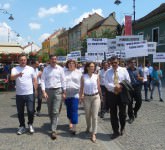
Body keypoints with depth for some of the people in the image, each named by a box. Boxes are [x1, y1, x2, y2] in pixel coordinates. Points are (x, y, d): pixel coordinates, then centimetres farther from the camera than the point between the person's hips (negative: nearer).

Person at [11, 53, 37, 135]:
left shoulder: (31, 69, 4)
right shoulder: (15, 69, -2)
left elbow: (35, 80, 10)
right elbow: (12, 77, -22)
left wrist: (36, 90, 3)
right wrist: (18, 74, -43)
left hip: (29, 94, 0)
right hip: (19, 94, 0)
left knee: (30, 111, 0)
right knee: (20, 112, 10)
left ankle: (30, 124, 22)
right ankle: (22, 126, 26)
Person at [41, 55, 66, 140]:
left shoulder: (60, 69, 1)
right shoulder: (46, 69, 2)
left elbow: (63, 81, 4)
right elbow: (42, 80, 0)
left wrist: (64, 92, 2)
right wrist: (44, 91, -11)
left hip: (58, 91, -1)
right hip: (48, 91, 2)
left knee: (56, 111, -7)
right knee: (50, 111, 13)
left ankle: (53, 130, -4)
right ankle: (53, 125, 35)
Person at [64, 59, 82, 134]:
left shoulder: (78, 72, 3)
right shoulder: (64, 72, 6)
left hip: (75, 94, -2)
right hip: (67, 94, 2)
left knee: (74, 110, -8)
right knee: (69, 109, 13)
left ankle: (74, 127, -6)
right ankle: (70, 122, 35)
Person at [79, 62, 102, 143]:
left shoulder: (96, 76, 0)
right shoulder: (83, 77, -2)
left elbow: (99, 87, 6)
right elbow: (81, 87, 2)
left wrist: (101, 96, 10)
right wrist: (80, 96, -2)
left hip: (96, 97, 0)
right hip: (87, 97, 0)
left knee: (95, 116, -2)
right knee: (87, 115, 14)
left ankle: (94, 134, 7)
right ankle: (88, 127, 42)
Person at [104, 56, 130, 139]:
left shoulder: (123, 70, 1)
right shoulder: (108, 72, 2)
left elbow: (128, 81, 0)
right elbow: (106, 84, -8)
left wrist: (121, 87, -15)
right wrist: (115, 87, -23)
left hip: (122, 94, -1)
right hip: (111, 94, 1)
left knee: (122, 113, 8)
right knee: (113, 114, 6)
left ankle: (122, 128, 36)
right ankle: (116, 131, 21)